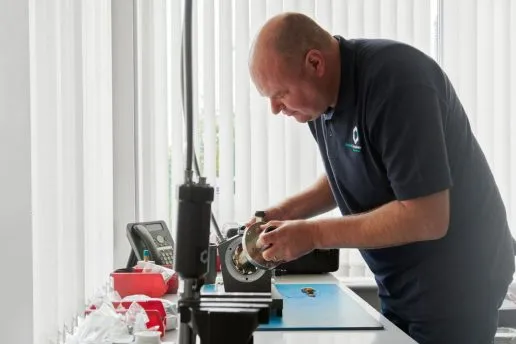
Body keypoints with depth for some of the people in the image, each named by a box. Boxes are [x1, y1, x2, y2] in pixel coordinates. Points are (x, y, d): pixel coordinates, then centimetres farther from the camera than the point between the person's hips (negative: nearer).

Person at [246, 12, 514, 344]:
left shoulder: (395, 81, -27)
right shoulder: (322, 95, -2)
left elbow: (427, 218, -29)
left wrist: (313, 234, -24)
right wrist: (286, 213, -1)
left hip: (453, 281, -8)